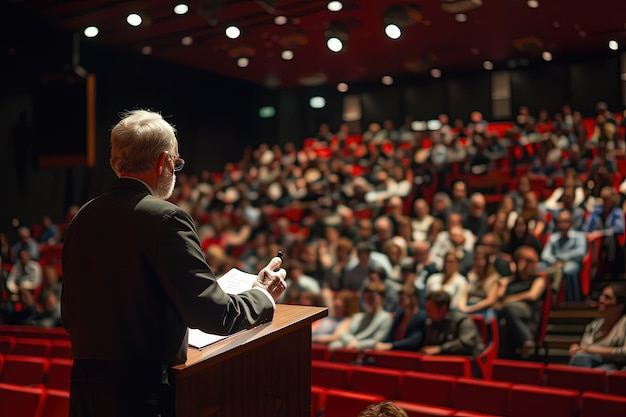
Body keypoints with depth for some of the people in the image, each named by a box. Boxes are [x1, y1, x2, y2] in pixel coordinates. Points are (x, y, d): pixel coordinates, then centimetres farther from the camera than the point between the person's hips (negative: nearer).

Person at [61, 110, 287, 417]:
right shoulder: (165, 218, -16)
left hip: (83, 385, 6)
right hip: (142, 392, -6)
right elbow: (212, 314, -17)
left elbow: (69, 315, 12)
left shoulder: (81, 219, 5)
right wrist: (263, 294, 0)